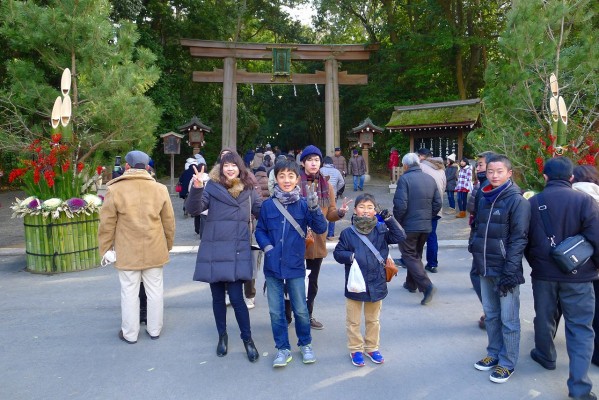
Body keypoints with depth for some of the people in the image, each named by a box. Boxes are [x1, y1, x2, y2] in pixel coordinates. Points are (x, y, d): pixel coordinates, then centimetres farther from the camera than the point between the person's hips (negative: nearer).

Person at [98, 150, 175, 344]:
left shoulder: (115, 189, -9)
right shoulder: (160, 189, -2)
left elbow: (107, 224, -5)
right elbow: (169, 222, 4)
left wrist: (104, 249, 6)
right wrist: (168, 245, 16)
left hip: (127, 252, -2)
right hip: (154, 251, 2)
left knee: (129, 292, 10)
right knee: (155, 290, 13)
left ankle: (130, 333, 22)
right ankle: (154, 329, 26)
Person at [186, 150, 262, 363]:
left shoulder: (249, 189, 5)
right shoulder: (212, 186, -1)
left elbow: (262, 211, 9)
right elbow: (194, 209, -10)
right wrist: (196, 188, -27)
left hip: (238, 252, 0)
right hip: (214, 251, 1)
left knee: (236, 297, -4)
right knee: (218, 297, 12)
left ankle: (247, 339, 15)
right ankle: (222, 336, 32)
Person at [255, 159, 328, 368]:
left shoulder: (303, 204, -5)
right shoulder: (268, 205, -2)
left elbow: (321, 228, -9)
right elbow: (260, 230, 6)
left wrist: (314, 208, -24)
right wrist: (267, 247, -11)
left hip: (295, 266, -1)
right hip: (273, 266, 1)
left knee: (301, 309, 10)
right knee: (276, 311, 10)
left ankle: (305, 344, 32)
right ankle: (283, 348, 26)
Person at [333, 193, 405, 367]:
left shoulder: (381, 230, -2)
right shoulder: (348, 233, -8)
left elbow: (399, 237, -10)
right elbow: (338, 253, -3)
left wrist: (390, 219, -20)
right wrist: (350, 256, -23)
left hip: (376, 284, 2)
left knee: (373, 320, 20)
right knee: (353, 321, 11)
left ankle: (372, 347, 38)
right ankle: (356, 349, 30)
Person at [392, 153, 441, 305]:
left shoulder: (404, 179, -13)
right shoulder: (430, 179, 6)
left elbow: (400, 205, -19)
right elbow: (437, 204, 7)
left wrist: (396, 222, -5)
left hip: (409, 226, -7)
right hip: (426, 226, 7)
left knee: (409, 256, 1)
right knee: (416, 254, 20)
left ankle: (427, 286, -13)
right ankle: (411, 283, 31)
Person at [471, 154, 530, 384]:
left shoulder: (517, 201, -10)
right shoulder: (484, 199, 11)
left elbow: (519, 239, -14)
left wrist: (510, 272, -17)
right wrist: (477, 257, 14)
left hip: (505, 269, -6)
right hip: (486, 269, 7)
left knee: (508, 319, 4)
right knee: (491, 314, 17)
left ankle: (508, 363, 18)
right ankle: (494, 354, 32)